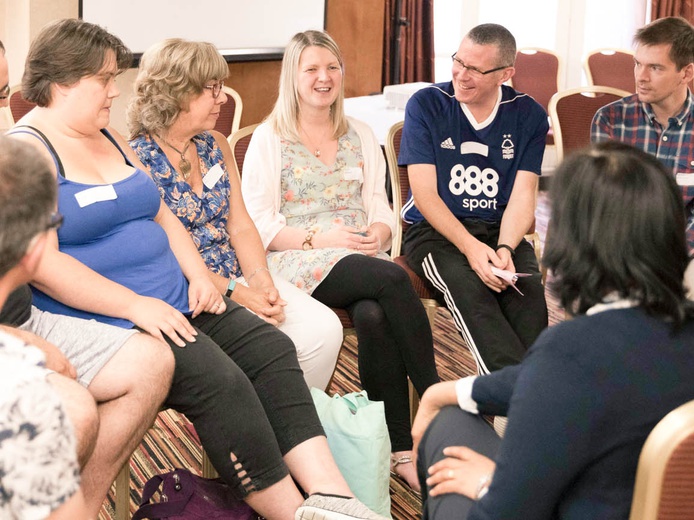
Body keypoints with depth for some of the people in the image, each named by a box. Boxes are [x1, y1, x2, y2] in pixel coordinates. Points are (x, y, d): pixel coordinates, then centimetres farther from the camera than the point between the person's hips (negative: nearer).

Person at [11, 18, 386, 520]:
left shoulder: (110, 136, 17)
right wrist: (134, 305, -21)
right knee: (218, 380, -25)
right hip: (108, 322, -8)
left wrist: (198, 275, 3)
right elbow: (40, 262, -19)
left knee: (271, 349, -9)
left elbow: (161, 215, 20)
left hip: (174, 303, 9)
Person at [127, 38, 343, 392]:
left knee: (323, 329, -13)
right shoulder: (137, 159, -9)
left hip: (236, 276, 7)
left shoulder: (215, 146, 13)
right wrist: (236, 293, -19)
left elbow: (240, 226, 11)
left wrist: (259, 278, -8)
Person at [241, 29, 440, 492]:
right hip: (295, 262, -3)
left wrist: (378, 234, -9)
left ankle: (402, 449, -29)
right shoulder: (269, 139, 6)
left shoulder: (361, 136, 20)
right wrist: (318, 238, -15)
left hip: (362, 259, 3)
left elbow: (381, 207, 15)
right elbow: (257, 224, -2)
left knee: (375, 315, -33)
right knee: (392, 279, -33)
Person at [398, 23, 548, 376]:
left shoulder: (528, 115, 5)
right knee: (467, 285, -34)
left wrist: (504, 249, -21)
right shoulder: (425, 105, -1)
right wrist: (471, 247, -21)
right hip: (433, 230, -2)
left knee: (529, 286, -30)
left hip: (499, 230, 2)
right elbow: (425, 194, -7)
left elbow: (522, 196, 0)